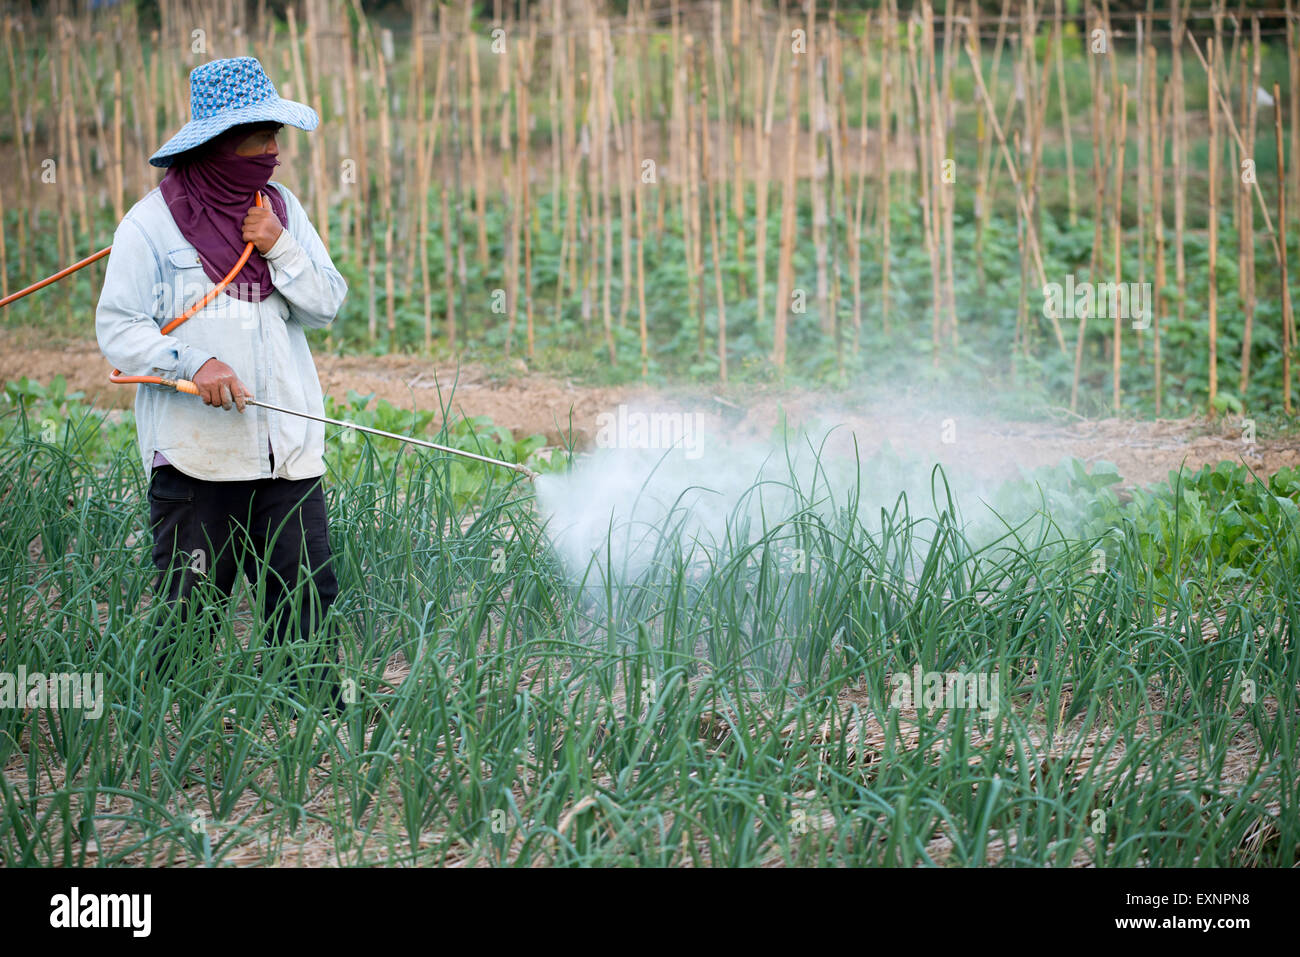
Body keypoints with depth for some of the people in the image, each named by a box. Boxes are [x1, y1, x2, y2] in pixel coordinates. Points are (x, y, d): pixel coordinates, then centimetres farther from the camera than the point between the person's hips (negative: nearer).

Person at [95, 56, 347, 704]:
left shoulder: (282, 209, 12)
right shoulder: (152, 224, -4)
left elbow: (326, 308, 9)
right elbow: (117, 328, -6)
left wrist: (281, 249, -6)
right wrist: (194, 361, -20)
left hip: (288, 450, 4)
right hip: (194, 450, -4)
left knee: (307, 600, 1)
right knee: (189, 610, 0)